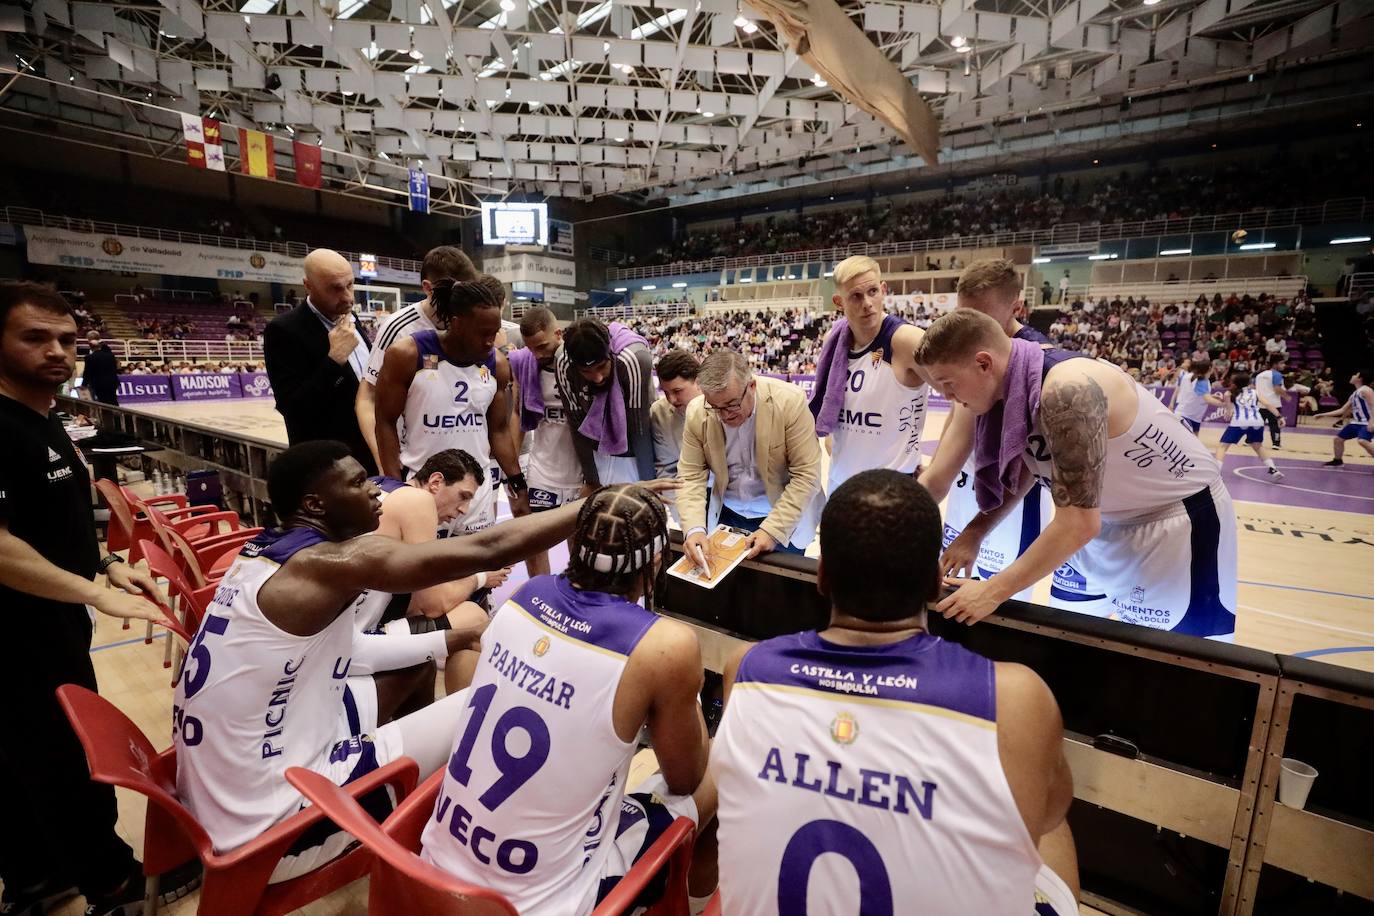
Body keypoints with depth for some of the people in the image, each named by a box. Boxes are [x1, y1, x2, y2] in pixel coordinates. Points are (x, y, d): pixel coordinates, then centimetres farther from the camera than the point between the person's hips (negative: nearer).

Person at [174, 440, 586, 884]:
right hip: (265, 830, -9)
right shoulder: (327, 562, -24)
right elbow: (486, 549, -29)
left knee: (404, 673, 17)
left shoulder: (267, 552, 4)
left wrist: (442, 642, 13)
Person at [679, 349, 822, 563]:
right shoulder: (697, 413, -13)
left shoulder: (789, 402, -21)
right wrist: (694, 528, -23)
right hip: (726, 514, 3)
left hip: (783, 516, -2)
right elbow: (690, 477, -8)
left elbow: (807, 475, -18)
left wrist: (772, 530, -23)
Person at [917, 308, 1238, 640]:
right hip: (1110, 523, 8)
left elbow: (1077, 524, -34)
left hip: (1177, 523, -8)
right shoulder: (1010, 390, -9)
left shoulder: (1066, 389, -34)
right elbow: (1022, 473, 7)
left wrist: (994, 591, -29)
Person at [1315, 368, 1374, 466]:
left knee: (1362, 441, -31)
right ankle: (1337, 460, 27)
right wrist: (1322, 415, 21)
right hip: (1356, 422, 10)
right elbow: (1342, 410, 22)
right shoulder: (1353, 394, 16)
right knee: (1338, 439, 13)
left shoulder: (1366, 390, -12)